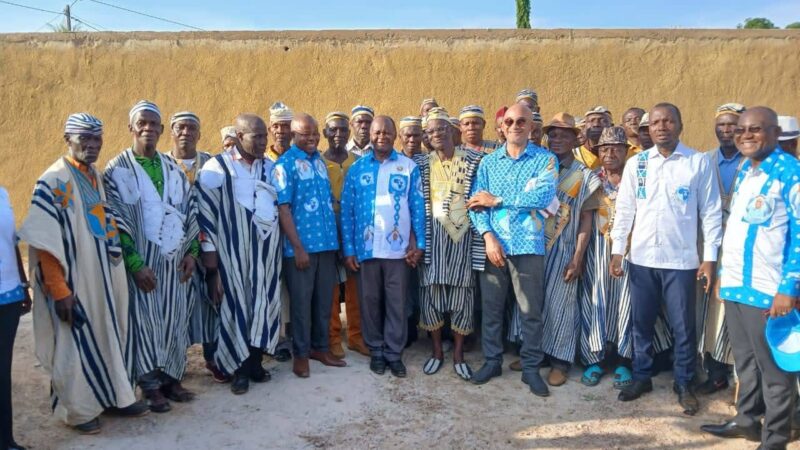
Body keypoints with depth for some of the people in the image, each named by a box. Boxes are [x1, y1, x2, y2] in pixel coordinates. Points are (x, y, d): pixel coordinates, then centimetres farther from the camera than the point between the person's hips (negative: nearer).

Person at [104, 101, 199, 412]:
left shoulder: (173, 168, 10)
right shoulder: (117, 170, -5)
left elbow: (189, 210, 11)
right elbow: (116, 222, -10)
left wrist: (191, 251, 2)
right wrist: (136, 264, -15)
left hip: (174, 259, 4)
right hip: (141, 261, -4)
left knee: (174, 320, 9)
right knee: (144, 321, 3)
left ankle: (171, 377, 22)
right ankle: (151, 385, 15)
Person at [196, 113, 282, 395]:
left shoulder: (270, 167, 11)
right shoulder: (218, 168, -5)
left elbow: (281, 204, 16)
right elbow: (204, 212, -8)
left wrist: (281, 243, 9)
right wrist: (210, 252, -12)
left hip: (267, 248, 5)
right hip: (235, 250, -4)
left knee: (263, 304, 8)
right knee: (237, 305, 1)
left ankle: (254, 362, 21)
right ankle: (239, 368, 14)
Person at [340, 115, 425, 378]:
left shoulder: (409, 167, 2)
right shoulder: (356, 169, 4)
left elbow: (418, 207, 3)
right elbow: (346, 211, 3)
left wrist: (419, 244, -3)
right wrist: (348, 249, -1)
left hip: (398, 249, -1)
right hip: (365, 249, 1)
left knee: (397, 303, 6)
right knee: (369, 302, 10)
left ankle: (394, 353, 18)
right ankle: (376, 351, 23)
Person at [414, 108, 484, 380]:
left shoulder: (473, 159, 3)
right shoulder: (421, 163, 6)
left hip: (463, 233, -1)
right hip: (433, 234, 1)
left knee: (462, 292, 3)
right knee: (431, 290, 2)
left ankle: (458, 354, 16)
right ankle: (437, 351, 19)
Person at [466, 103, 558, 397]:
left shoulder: (545, 159, 1)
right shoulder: (488, 162, 10)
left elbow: (543, 196, -16)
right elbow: (476, 204, 2)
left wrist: (496, 200, -12)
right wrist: (488, 237, -13)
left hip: (528, 246, -2)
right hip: (492, 244, 3)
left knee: (531, 311, 5)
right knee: (491, 307, 10)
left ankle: (531, 367, 20)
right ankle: (492, 361, 26)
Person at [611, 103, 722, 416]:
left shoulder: (699, 162, -3)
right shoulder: (636, 164, 3)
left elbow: (711, 212, -1)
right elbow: (624, 210, 6)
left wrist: (710, 257, -4)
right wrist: (617, 251, 3)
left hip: (681, 259, -2)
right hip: (642, 258, 2)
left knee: (683, 326, 7)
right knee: (641, 322, 12)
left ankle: (684, 384, 24)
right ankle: (641, 377, 28)